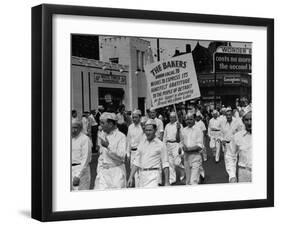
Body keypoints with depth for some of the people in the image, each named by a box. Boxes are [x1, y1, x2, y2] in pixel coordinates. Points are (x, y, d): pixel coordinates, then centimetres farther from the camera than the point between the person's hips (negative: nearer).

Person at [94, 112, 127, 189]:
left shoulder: (121, 136, -10)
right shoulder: (101, 135, 9)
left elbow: (121, 156, -17)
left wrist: (108, 146, -24)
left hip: (117, 171, -4)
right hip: (103, 171, 5)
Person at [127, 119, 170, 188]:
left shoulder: (161, 145, -1)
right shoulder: (142, 143, 12)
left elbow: (165, 164, -2)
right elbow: (136, 162, 13)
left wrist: (167, 182, -5)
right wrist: (130, 177, 5)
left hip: (153, 174, -5)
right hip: (142, 174, 5)